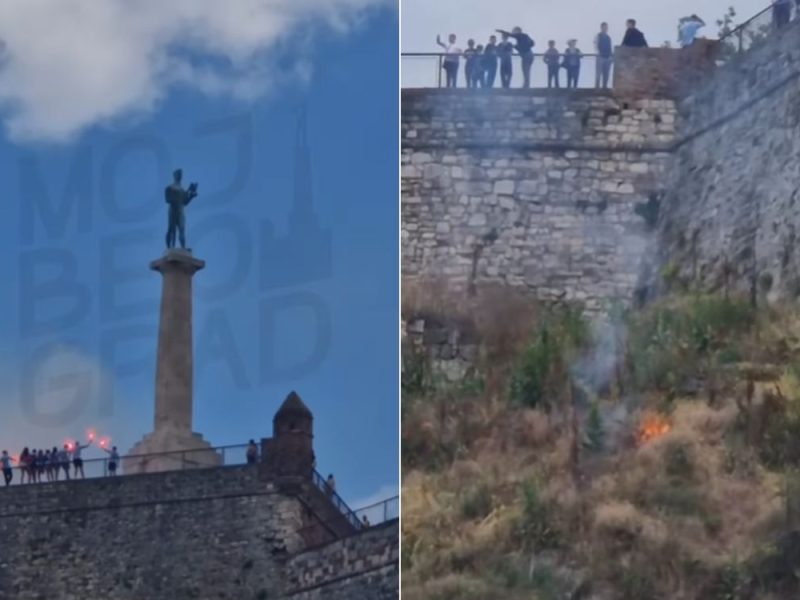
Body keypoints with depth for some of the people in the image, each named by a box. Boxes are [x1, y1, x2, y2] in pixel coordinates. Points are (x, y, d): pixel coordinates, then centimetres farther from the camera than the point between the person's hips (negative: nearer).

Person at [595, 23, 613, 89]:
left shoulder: (608, 37, 16)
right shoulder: (598, 36, 0)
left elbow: (611, 47, 17)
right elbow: (596, 45, -7)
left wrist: (612, 55, 6)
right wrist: (598, 53, -18)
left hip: (608, 57, 6)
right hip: (601, 57, -6)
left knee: (606, 73, 5)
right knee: (598, 73, -7)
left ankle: (604, 86, 8)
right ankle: (597, 87, -6)